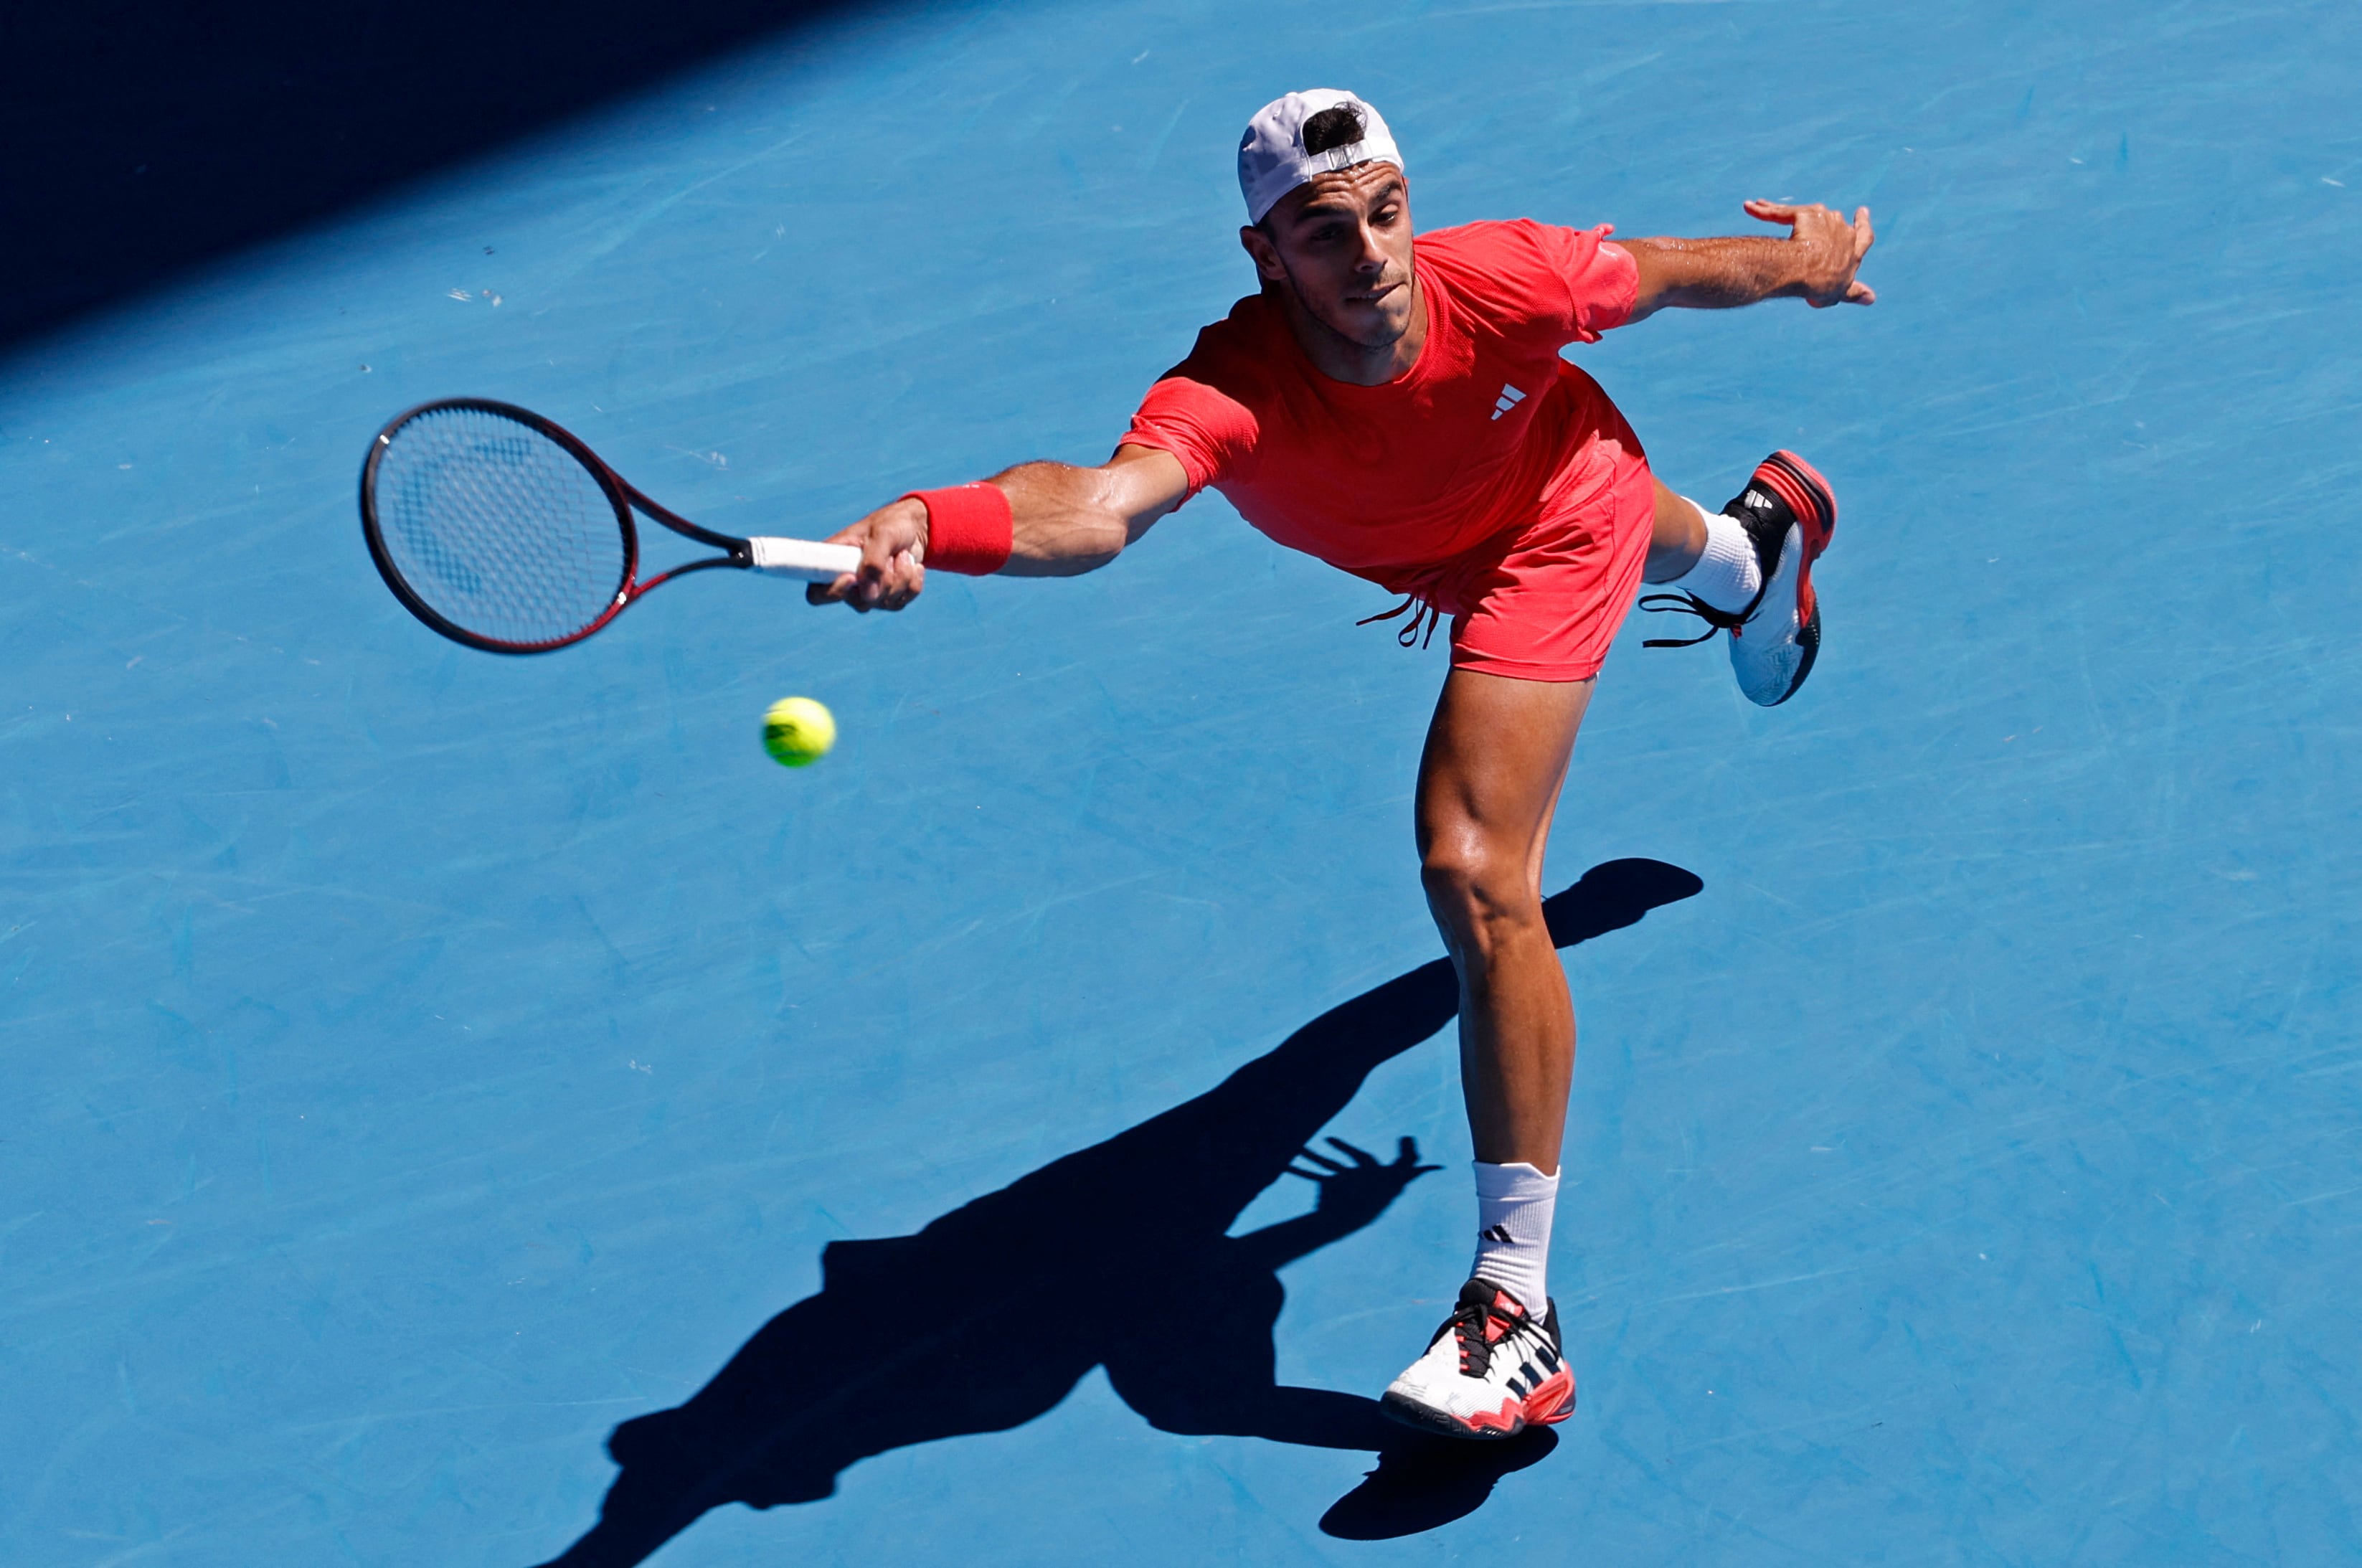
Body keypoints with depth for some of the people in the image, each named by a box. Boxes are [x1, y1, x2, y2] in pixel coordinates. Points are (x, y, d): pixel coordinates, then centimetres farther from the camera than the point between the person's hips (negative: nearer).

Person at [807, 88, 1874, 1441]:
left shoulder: (1505, 282, -41)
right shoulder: (1233, 392, -44)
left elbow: (1666, 272, -18)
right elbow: (1104, 505, -65)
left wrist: (1802, 268, 1)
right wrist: (929, 525, -85)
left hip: (1555, 527, -3)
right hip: (1435, 559, 3)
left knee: (1475, 870, -21)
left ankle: (1518, 1304, -16)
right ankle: (1755, 543, 82)